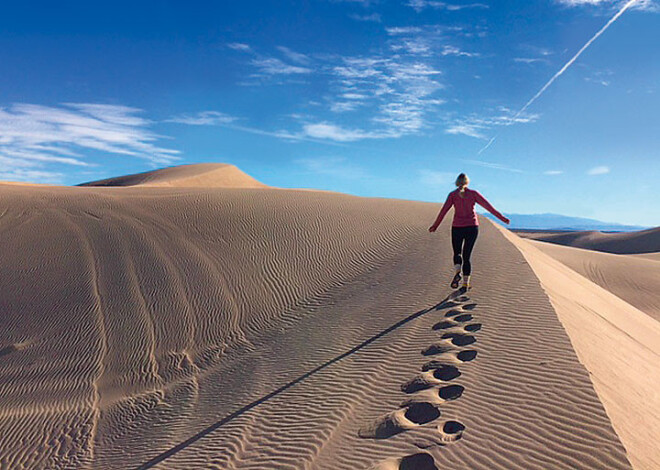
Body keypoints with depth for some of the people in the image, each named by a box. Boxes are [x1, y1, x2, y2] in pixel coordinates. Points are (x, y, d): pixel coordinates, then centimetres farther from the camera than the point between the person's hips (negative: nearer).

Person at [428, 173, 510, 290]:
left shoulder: (452, 195, 0)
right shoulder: (473, 193, 1)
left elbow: (443, 210, -4)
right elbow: (488, 206, 0)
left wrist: (435, 225, 3)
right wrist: (501, 217, 4)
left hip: (457, 228, -1)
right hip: (472, 227, 1)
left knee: (457, 253, 14)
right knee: (466, 255, 10)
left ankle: (457, 272, -16)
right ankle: (465, 283, 3)